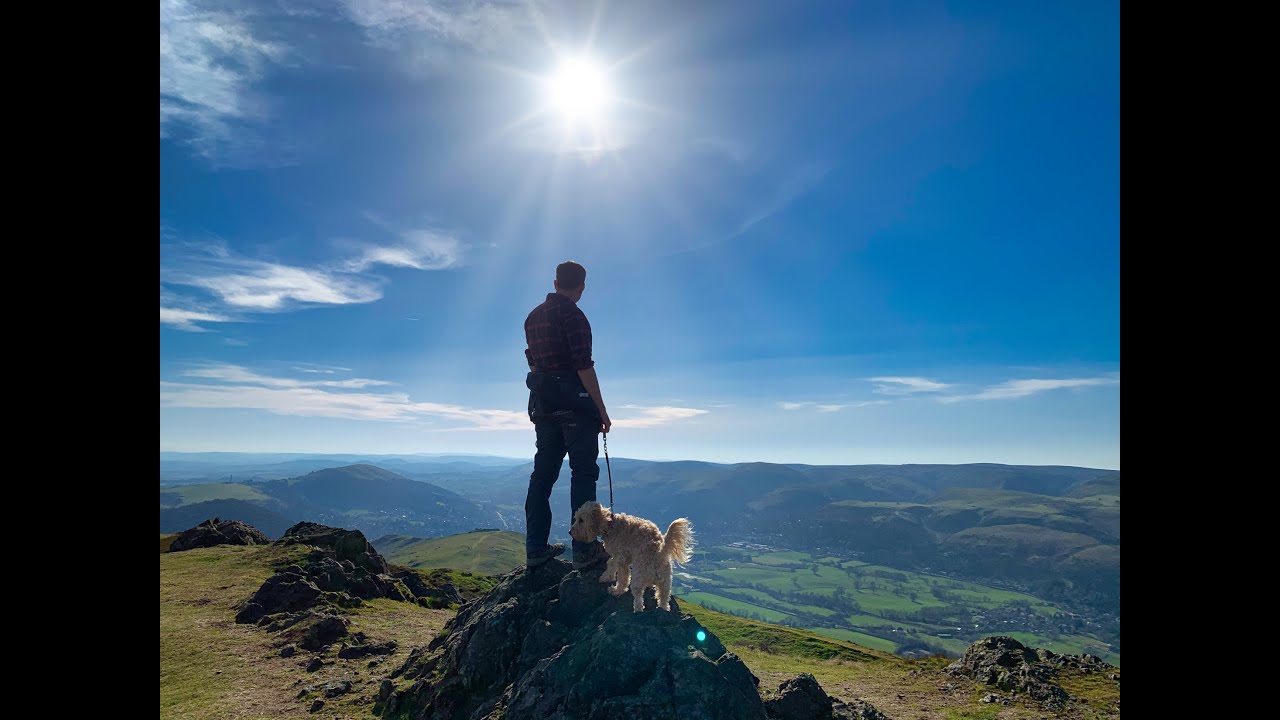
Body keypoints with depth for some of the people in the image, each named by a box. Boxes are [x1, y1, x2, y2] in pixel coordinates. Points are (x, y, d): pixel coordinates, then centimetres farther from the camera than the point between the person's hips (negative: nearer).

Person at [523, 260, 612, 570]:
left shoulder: (533, 317, 13)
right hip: (575, 402, -7)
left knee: (543, 472, 11)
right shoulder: (573, 315, -11)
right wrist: (601, 410, -12)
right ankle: (584, 550, 0)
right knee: (583, 472, -2)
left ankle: (536, 548, 16)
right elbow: (584, 367, -16)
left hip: (542, 402, 8)